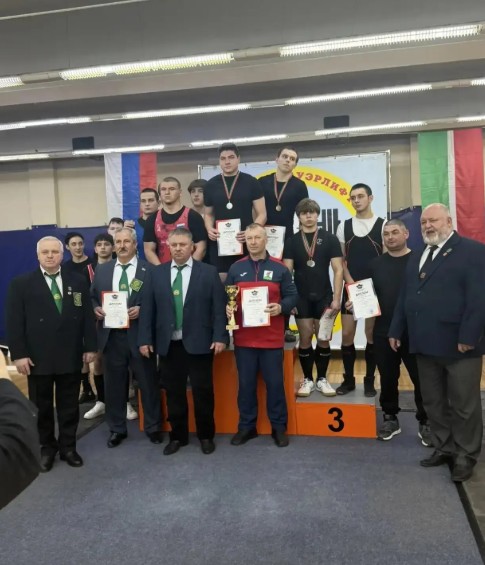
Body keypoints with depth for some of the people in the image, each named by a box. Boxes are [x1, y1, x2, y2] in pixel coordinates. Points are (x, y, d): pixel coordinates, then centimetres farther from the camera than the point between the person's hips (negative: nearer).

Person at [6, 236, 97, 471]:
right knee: (41, 407, 11)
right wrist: (19, 354, -10)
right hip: (38, 358, -1)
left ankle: (68, 446, 26)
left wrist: (90, 346, 1)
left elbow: (87, 316, 6)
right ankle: (47, 447, 27)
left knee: (69, 406, 11)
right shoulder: (21, 284, 0)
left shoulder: (78, 282, 6)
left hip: (71, 356, 2)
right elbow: (14, 322, -4)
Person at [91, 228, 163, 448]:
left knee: (148, 383, 7)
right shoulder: (102, 270, 11)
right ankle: (117, 429, 27)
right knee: (114, 384, 12)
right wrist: (96, 308, -6)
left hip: (139, 335, -3)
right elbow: (92, 297, 14)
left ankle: (153, 427, 23)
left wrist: (141, 309, -18)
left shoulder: (148, 269, -1)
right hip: (111, 335, 3)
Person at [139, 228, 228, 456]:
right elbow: (148, 309, 6)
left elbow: (219, 307, -3)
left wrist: (220, 337, -11)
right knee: (173, 392, 11)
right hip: (169, 344, 2)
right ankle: (177, 436, 27)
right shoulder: (157, 273, 7)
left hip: (199, 343, -2)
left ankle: (206, 435, 25)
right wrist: (145, 339, 0)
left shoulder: (208, 272, 0)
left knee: (202, 391, 7)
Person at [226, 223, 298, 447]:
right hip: (244, 338, 2)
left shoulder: (279, 268, 0)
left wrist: (281, 307, -18)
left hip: (272, 338, -1)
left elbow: (292, 295, 1)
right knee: (246, 383, 10)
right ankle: (246, 426, 24)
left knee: (275, 383, 6)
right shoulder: (235, 268, 6)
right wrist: (227, 307, -12)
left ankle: (279, 427, 21)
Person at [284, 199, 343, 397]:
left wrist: (336, 298, -8)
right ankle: (307, 379, 17)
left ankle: (322, 379, 19)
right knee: (305, 338, 5)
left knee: (324, 339, 6)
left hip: (324, 297, 0)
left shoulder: (329, 239, -1)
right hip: (302, 298, 0)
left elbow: (338, 270, -2)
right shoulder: (292, 241, 3)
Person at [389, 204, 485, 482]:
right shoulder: (417, 258, 18)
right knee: (433, 402, 14)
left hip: (458, 344, -7)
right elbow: (405, 297, 18)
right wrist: (396, 330, 12)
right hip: (425, 344, 7)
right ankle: (444, 448, 27)